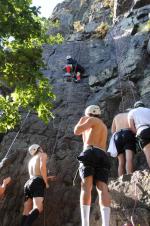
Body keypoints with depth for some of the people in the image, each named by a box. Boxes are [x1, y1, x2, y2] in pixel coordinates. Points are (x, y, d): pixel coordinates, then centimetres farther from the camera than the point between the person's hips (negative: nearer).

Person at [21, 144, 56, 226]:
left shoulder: (31, 160, 30)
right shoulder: (43, 155, 10)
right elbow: (42, 167, -9)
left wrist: (48, 178, 44)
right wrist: (46, 182, -4)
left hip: (28, 183, 7)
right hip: (37, 183, -7)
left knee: (27, 211, 1)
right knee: (38, 208, -22)